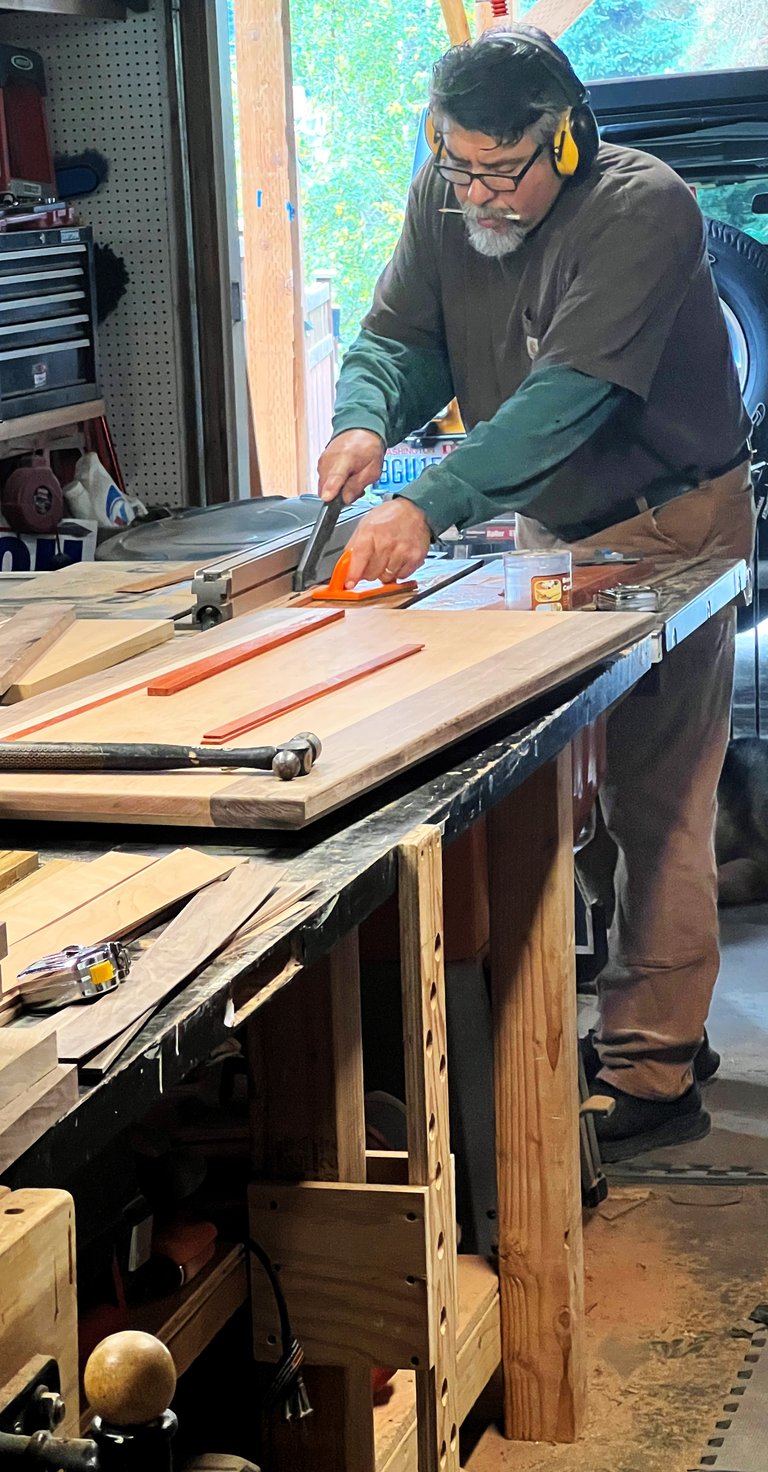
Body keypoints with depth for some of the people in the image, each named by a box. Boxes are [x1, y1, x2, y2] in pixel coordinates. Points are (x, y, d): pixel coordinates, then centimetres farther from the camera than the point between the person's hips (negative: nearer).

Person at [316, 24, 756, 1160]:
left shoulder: (644, 209, -24)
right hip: (550, 531, 7)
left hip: (669, 526, -7)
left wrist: (431, 507, -43)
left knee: (653, 803, -6)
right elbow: (400, 335, 0)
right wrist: (367, 420, -24)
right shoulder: (444, 202, -1)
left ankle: (654, 1074, 1)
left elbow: (566, 395, -34)